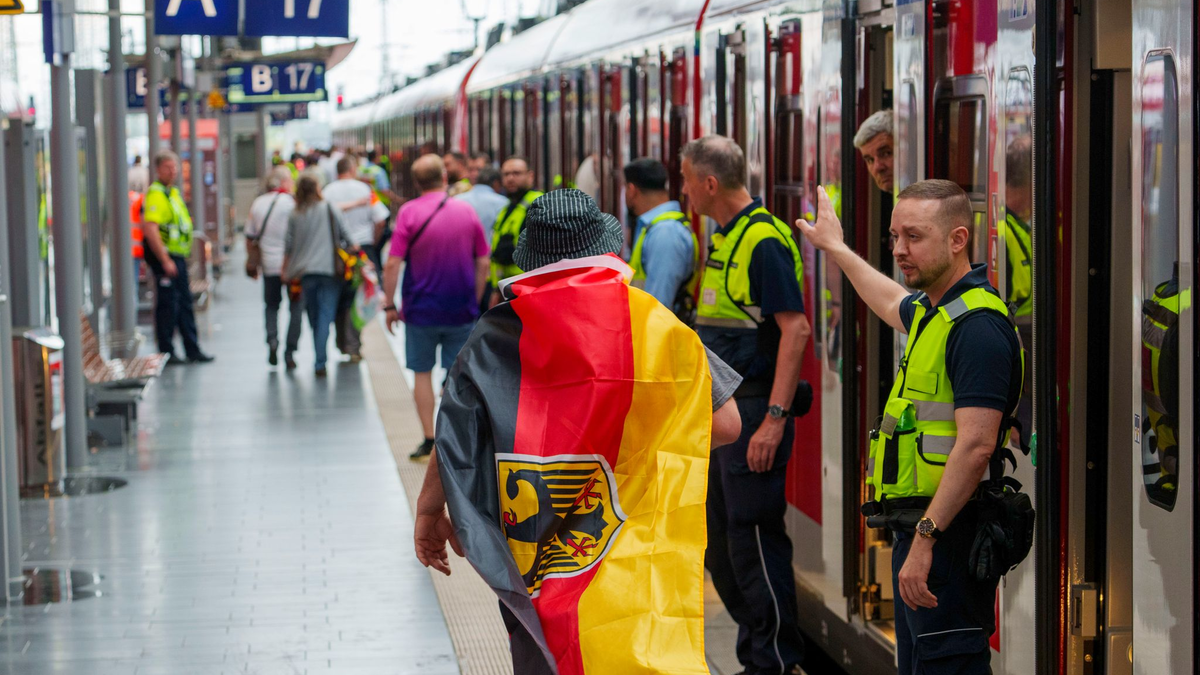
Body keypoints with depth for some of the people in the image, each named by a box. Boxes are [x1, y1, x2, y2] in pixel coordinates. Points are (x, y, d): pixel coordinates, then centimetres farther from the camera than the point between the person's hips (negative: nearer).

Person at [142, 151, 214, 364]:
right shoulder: (156, 194, -16)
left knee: (185, 304, 13)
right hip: (165, 257, -10)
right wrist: (165, 261, -25)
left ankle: (193, 350, 19)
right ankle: (166, 352, 2)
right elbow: (150, 230, -24)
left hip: (177, 257, 10)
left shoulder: (173, 192, 16)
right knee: (168, 305, -5)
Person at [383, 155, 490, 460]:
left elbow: (392, 264, -13)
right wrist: (474, 301, 13)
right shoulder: (466, 212, 0)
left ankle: (429, 440, 8)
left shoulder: (409, 212, -9)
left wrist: (390, 306, -4)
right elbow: (483, 263, 3)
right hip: (461, 310, 2)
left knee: (422, 373, 9)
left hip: (421, 308, -2)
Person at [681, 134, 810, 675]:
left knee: (754, 540, -7)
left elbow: (795, 329, -21)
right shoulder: (723, 238, 15)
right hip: (719, 409, 10)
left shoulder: (764, 239, -15)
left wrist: (774, 419, -24)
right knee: (719, 543, 13)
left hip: (753, 410, -10)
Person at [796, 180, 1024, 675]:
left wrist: (925, 539, -26)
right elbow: (893, 304, 42)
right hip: (918, 530, 10)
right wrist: (836, 248, 53)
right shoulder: (932, 312, 14)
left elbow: (976, 446, -24)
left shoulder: (978, 326, -17)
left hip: (946, 536, -10)